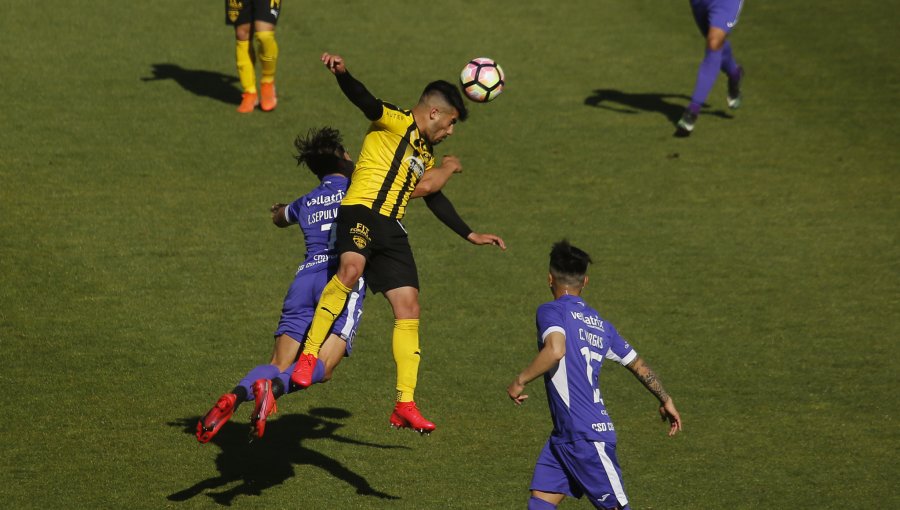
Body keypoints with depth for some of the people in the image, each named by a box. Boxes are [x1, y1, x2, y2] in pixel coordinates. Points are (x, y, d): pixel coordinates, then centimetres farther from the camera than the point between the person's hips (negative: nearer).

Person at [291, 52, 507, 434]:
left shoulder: (426, 154, 28)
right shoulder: (397, 123, 1)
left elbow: (433, 197, 37)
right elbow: (367, 103, -17)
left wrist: (471, 236, 39)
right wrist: (342, 74, -38)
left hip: (392, 231, 8)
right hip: (362, 212, -8)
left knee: (409, 310, 1)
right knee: (352, 268, -37)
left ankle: (405, 405, 5)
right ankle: (309, 354, -32)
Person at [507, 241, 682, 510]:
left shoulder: (551, 311, -9)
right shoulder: (599, 323, 14)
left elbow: (555, 350, -29)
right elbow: (637, 364, 22)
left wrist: (520, 381, -17)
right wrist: (665, 400, 34)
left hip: (587, 437, -7)